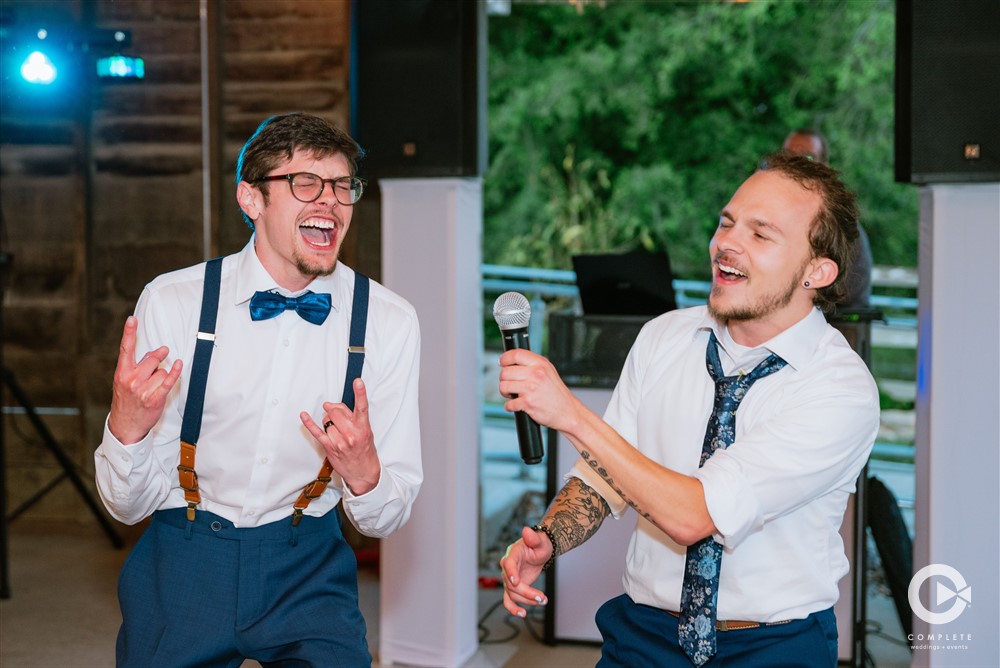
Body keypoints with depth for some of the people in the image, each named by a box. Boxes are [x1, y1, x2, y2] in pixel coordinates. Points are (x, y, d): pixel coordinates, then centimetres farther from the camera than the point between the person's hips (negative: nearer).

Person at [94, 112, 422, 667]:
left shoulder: (389, 322, -8)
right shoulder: (171, 302, -11)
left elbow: (385, 520, -3)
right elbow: (128, 506, -7)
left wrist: (363, 474, -24)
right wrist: (125, 429, -27)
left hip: (308, 568, 0)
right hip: (182, 561, 0)